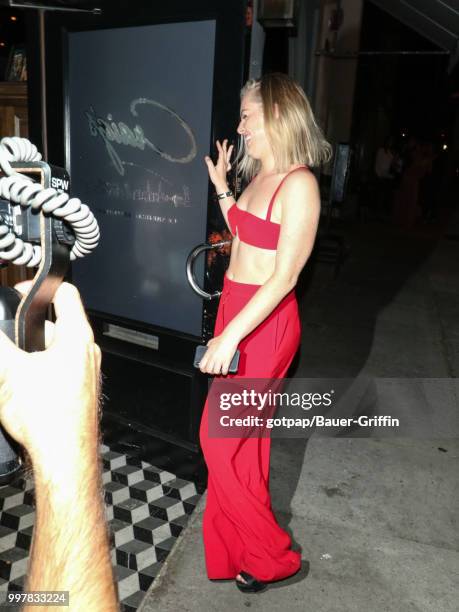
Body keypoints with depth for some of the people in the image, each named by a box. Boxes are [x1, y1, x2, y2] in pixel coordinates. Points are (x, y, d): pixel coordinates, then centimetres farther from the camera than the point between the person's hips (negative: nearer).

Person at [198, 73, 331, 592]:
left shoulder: (298, 184, -18)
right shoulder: (260, 175, 9)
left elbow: (285, 276, -22)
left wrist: (231, 334, -24)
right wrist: (221, 187, 16)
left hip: (264, 322, -9)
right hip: (235, 310, 9)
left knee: (220, 438, 1)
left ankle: (271, 555, 22)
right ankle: (236, 540, 42)